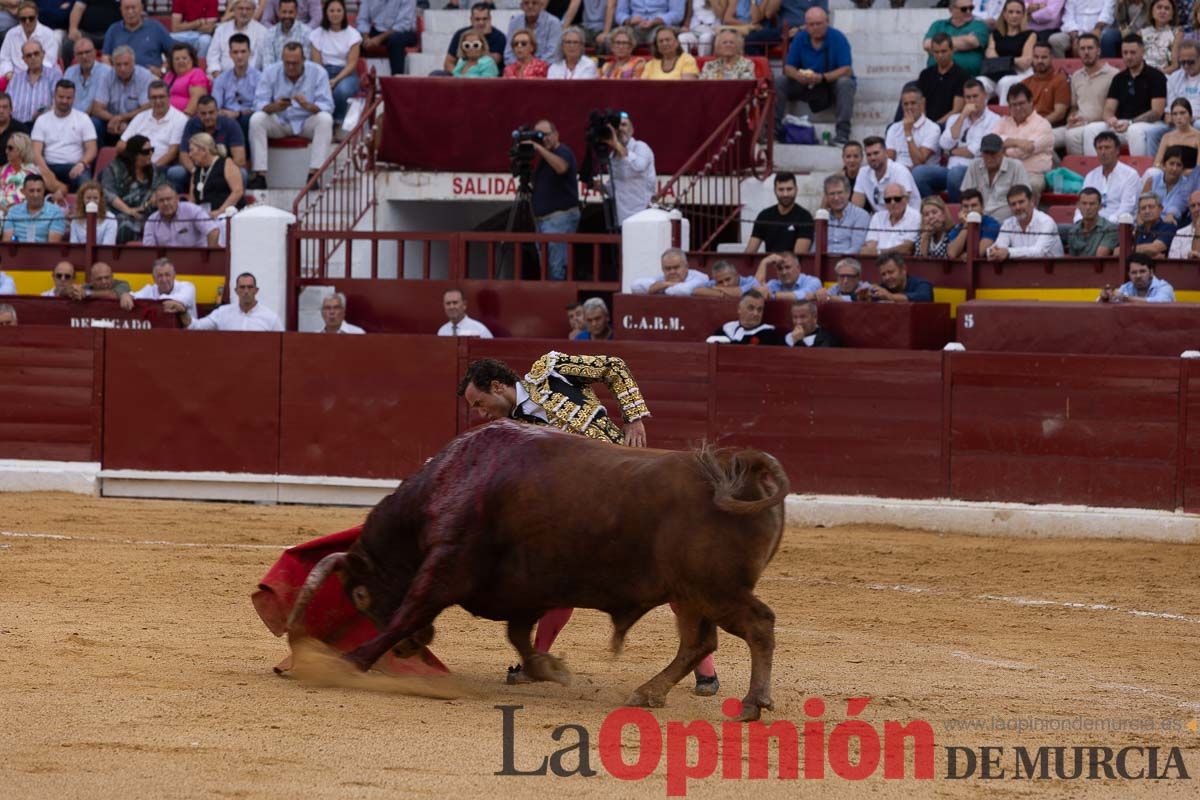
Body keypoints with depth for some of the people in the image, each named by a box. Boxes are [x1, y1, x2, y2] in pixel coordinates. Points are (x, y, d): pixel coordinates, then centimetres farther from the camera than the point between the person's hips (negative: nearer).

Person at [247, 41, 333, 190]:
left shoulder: (318, 73, -9)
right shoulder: (270, 72, -5)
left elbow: (327, 106, -15)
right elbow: (259, 103, -11)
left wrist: (308, 106, -37)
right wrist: (274, 107, -35)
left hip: (307, 122, -1)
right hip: (279, 122, 1)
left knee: (325, 119, -32)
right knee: (256, 119, -27)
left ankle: (313, 174, -34)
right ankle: (260, 176, -30)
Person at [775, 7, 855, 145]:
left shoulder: (838, 38, -14)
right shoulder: (799, 39, -2)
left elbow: (847, 70, -21)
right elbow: (788, 67, -2)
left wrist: (822, 77, -36)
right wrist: (798, 76, -28)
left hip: (832, 84, -4)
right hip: (806, 86, 4)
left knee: (845, 83, -36)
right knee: (778, 81, -15)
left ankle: (843, 132, -38)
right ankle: (774, 127, -14)